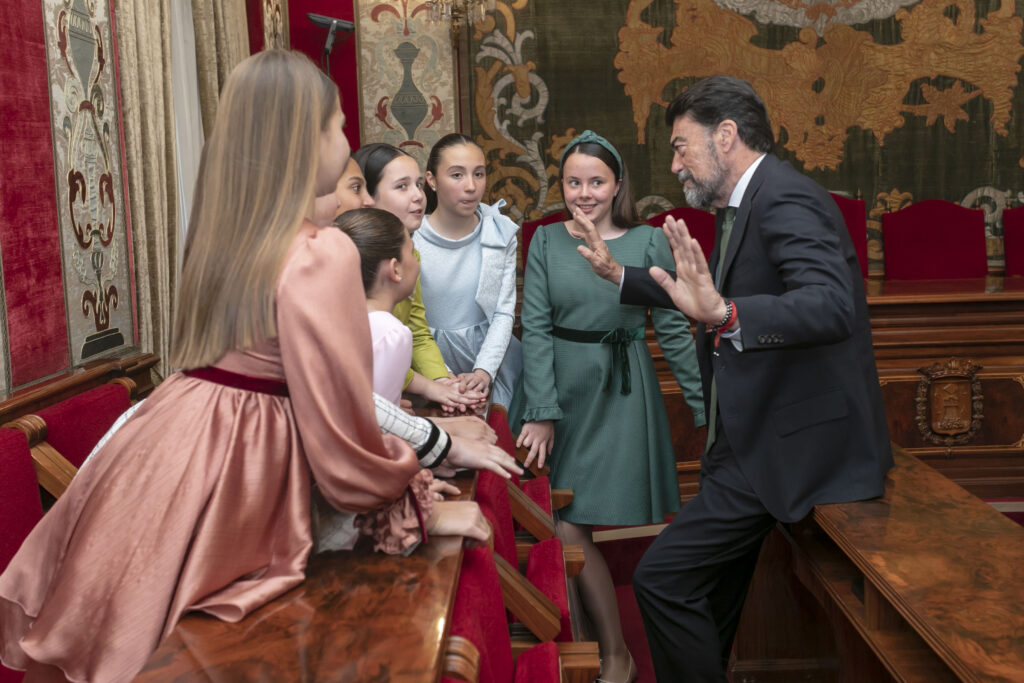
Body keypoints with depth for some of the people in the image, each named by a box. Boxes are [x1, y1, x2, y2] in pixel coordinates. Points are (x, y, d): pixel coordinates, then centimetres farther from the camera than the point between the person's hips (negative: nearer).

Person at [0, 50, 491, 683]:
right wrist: (419, 506, -2)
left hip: (168, 440, 8)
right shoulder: (323, 253, -17)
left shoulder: (226, 233, 8)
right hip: (232, 473, -8)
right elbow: (340, 423, -16)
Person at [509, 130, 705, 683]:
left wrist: (704, 404, -1)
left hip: (621, 393, -2)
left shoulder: (649, 242, 0)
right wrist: (541, 411, -8)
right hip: (557, 388, 3)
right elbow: (535, 328, -1)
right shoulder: (546, 241, 4)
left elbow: (673, 330, 2)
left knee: (570, 525, -7)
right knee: (560, 524, 2)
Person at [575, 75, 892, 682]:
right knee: (712, 589, 22)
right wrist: (621, 276, 28)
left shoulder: (786, 199, -20)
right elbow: (707, 296, 28)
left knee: (663, 578, -12)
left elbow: (831, 306, -36)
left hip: (788, 443, -11)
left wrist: (724, 314, -48)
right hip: (755, 435, 11)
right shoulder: (746, 205, 13)